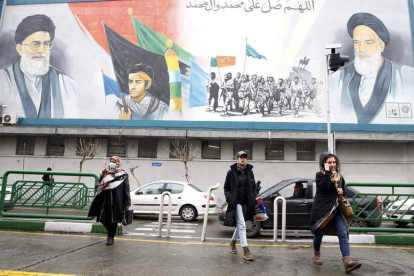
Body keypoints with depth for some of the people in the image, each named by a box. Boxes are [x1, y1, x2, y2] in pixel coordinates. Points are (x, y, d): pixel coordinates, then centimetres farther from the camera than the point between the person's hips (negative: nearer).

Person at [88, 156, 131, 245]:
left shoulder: (123, 175, 0)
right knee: (103, 219, 8)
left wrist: (127, 203, -4)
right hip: (104, 200, 4)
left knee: (114, 220, 2)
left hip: (116, 202, -4)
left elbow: (126, 190, -1)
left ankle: (111, 237, 17)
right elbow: (99, 186, 16)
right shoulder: (104, 172, 10)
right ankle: (111, 232, 34)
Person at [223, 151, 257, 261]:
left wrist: (254, 197, 2)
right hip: (236, 202, -5)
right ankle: (246, 251, -8)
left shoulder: (249, 171, 7)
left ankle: (232, 242, 40)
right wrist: (229, 197, -11)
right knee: (242, 225, -11)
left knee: (239, 224, 17)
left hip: (246, 202, 5)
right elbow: (226, 187, 2)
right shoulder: (231, 172, -3)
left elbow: (253, 187, 15)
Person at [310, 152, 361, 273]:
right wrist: (327, 172, -20)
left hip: (336, 210, 4)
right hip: (322, 209, -4)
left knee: (343, 234, -10)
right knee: (319, 233, 7)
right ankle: (316, 255, 30)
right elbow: (324, 186, -24)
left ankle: (347, 262, -16)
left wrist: (342, 191, 0)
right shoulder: (320, 175, -5)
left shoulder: (339, 177, 12)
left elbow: (344, 190, 23)